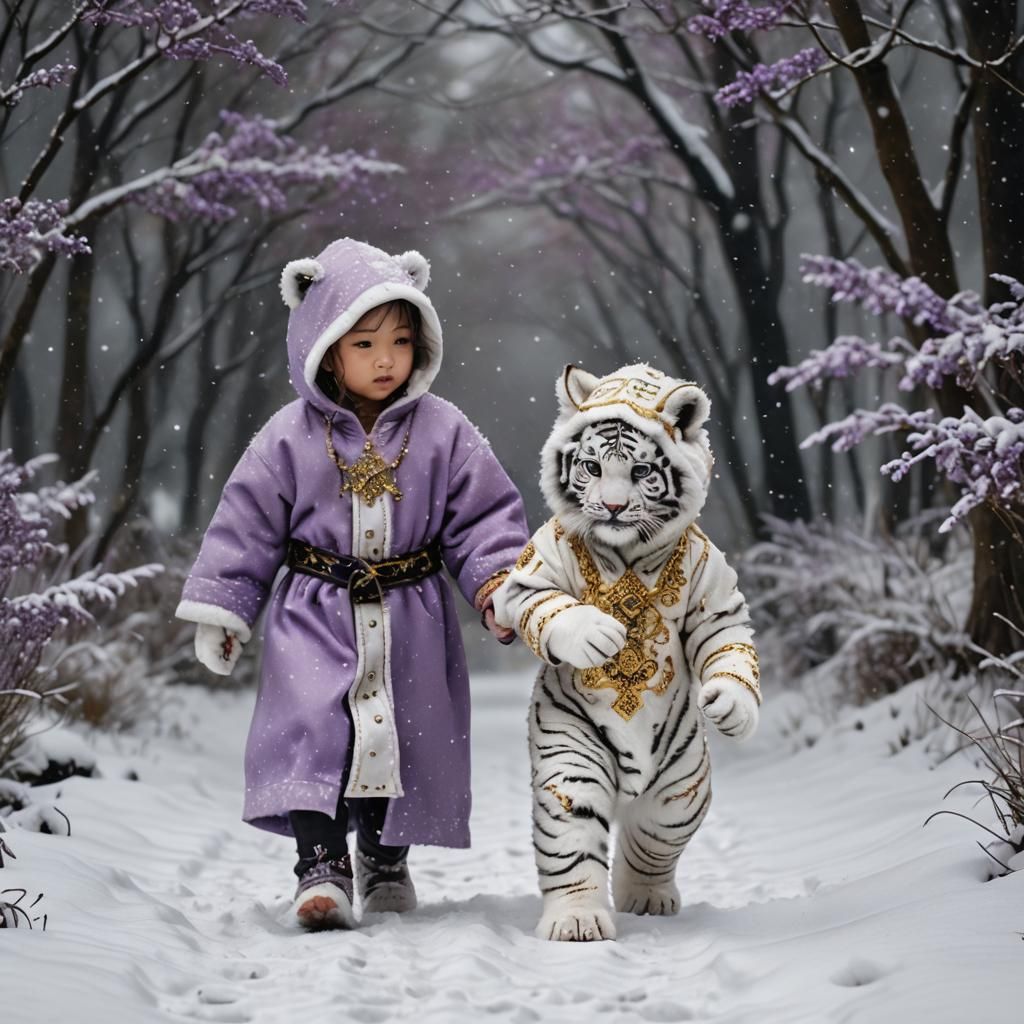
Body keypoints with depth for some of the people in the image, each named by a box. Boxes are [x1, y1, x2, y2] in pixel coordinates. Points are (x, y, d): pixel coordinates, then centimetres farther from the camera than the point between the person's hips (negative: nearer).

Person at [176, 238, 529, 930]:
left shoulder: (443, 431, -1)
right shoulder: (291, 438, -3)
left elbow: (484, 516, 2)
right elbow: (247, 524, 2)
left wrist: (499, 585, -11)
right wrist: (220, 610, 2)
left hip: (411, 623, 1)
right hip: (315, 619, -1)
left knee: (406, 740, 8)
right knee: (312, 733, -15)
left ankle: (386, 862, 27)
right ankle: (322, 868, -15)